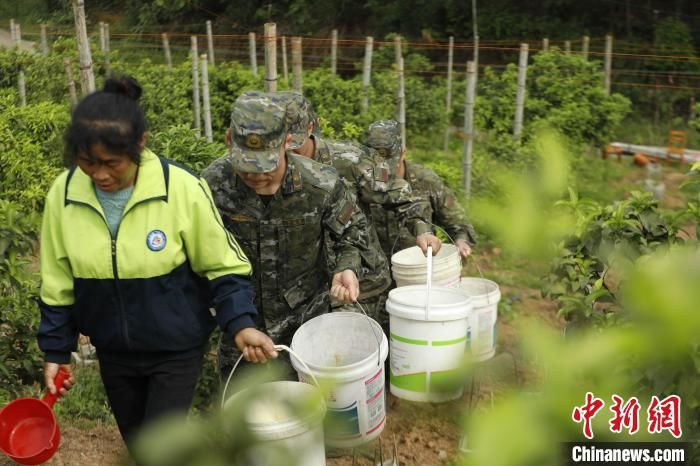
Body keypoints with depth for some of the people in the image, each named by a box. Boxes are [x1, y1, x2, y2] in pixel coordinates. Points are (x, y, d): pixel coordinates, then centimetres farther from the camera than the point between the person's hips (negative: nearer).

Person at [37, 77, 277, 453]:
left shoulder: (183, 189, -22)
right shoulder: (63, 193, -11)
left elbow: (223, 267, -10)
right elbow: (58, 283, 2)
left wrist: (240, 324, -22)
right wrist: (56, 351, 6)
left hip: (176, 350, -4)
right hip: (113, 352, 4)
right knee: (138, 446, 21)